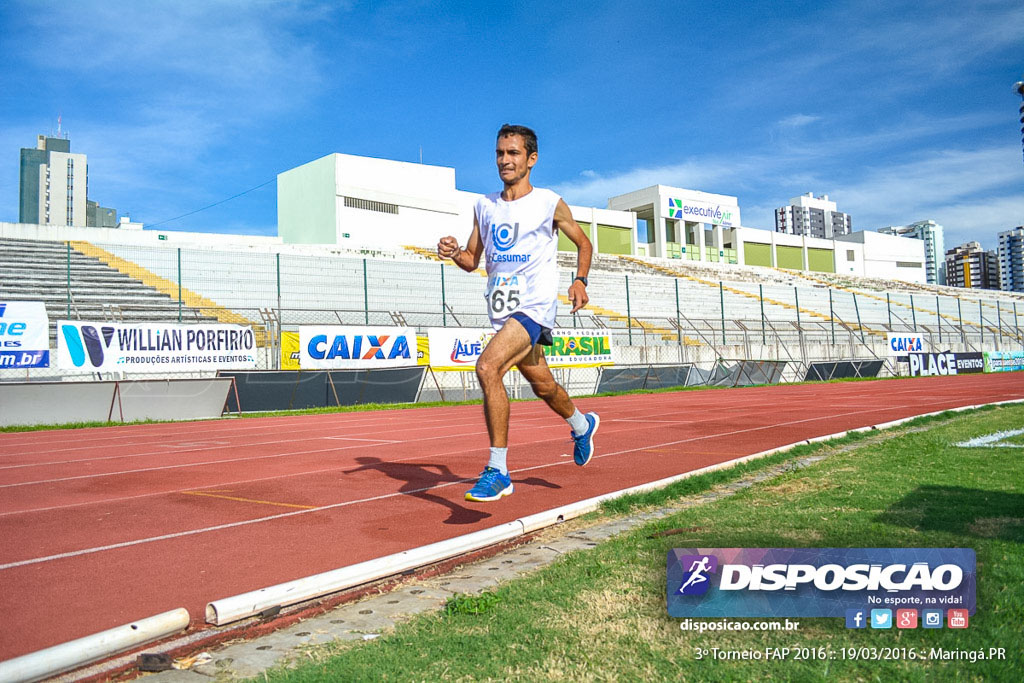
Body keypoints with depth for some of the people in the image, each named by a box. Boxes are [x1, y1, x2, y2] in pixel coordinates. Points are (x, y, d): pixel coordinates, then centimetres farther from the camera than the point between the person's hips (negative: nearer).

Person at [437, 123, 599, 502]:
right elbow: (472, 260, 14)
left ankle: (498, 472, -18)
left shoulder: (549, 203, -2)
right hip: (502, 310, 6)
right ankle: (582, 424, 51)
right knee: (542, 385, 18)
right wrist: (453, 252, -8)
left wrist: (580, 280, -6)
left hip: (534, 307, -6)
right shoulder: (484, 205, 11)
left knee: (487, 366, -26)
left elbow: (583, 243, 10)